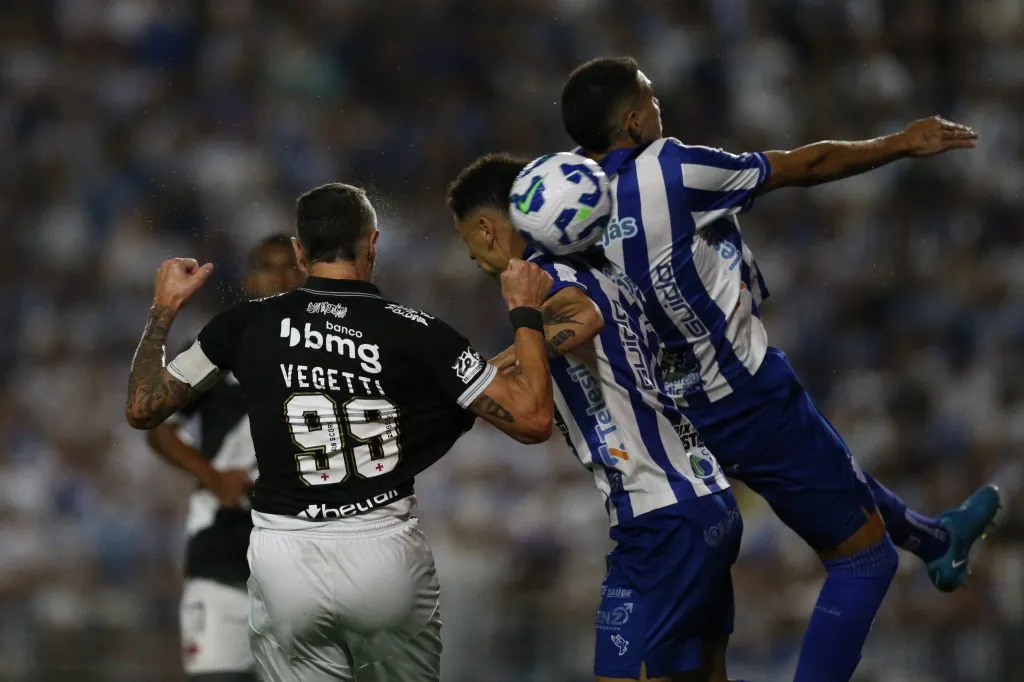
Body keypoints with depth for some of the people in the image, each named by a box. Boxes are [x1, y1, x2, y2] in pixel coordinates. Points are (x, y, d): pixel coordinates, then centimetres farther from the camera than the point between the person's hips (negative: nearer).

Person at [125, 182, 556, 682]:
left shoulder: (248, 324, -1)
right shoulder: (415, 334, -5)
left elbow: (142, 409, 9)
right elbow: (532, 420, -3)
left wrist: (164, 308, 22)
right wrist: (525, 312, 9)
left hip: (285, 561, 1)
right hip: (386, 556, -1)